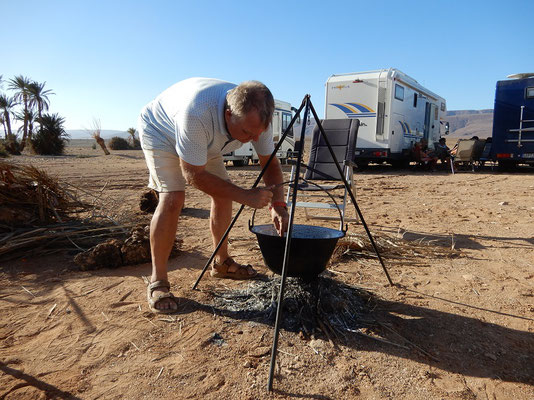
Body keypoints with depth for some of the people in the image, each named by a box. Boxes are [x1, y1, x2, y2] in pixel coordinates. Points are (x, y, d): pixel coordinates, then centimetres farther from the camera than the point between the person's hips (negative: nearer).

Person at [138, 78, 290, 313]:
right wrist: (244, 196, -38)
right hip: (160, 132, -6)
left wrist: (277, 205, -27)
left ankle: (222, 262, 19)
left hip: (206, 141, 6)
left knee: (223, 195, 0)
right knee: (172, 197, -24)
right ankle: (157, 282, -12)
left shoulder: (256, 118, -26)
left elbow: (270, 163, -13)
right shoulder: (197, 114, -45)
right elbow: (193, 174, -36)